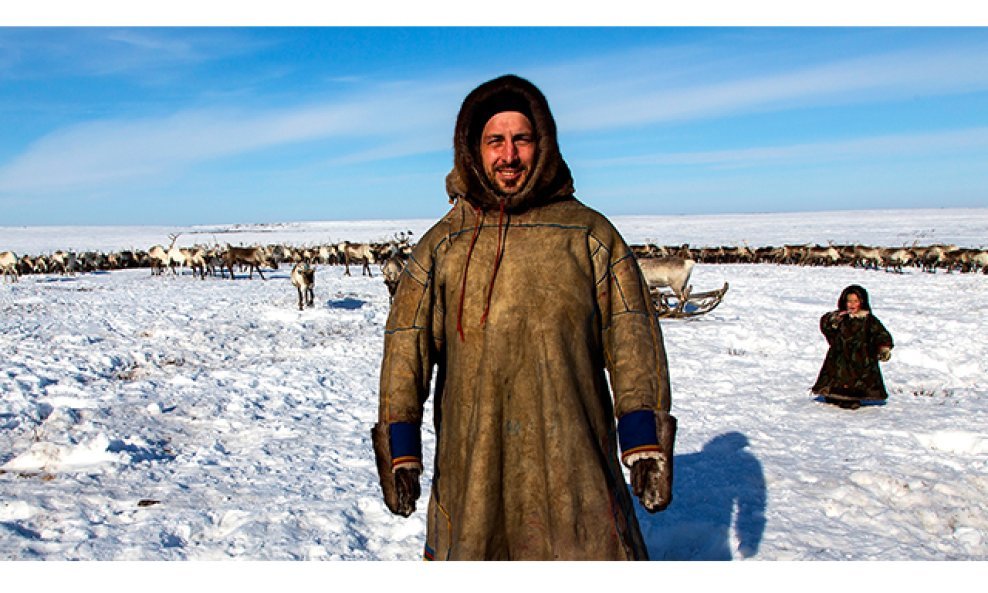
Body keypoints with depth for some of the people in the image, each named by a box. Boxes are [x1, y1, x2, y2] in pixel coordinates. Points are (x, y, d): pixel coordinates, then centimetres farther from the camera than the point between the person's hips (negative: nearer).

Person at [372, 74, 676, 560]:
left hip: (573, 464, -1)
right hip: (471, 468, 1)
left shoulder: (589, 233, 3)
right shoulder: (441, 244, 5)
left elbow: (632, 340, 1)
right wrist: (399, 448, -1)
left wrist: (645, 442, -6)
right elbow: (406, 346, 3)